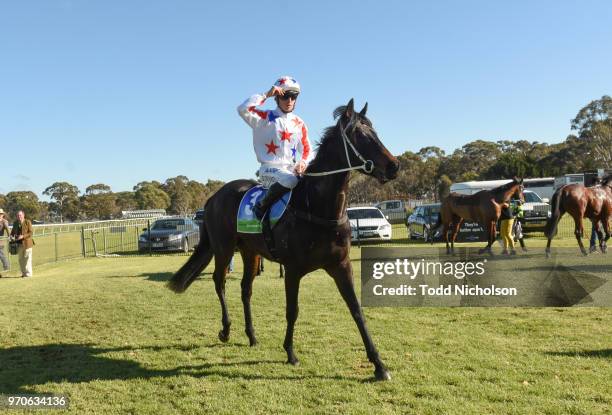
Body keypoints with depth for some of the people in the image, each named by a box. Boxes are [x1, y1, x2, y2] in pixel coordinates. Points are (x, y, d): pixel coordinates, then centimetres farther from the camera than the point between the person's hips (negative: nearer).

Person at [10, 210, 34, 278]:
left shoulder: (28, 222, -8)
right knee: (21, 259, 10)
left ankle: (28, 273, 0)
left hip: (27, 243, -5)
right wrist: (12, 236, -3)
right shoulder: (15, 223, 6)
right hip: (19, 244, 5)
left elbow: (31, 232, -10)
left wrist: (23, 236, -21)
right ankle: (24, 273, 19)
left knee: (27, 258, -5)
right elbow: (13, 231, 19)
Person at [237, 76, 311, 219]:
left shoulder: (299, 123, 15)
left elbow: (306, 148, 16)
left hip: (291, 169, 5)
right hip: (269, 169, -5)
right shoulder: (265, 117, 2)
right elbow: (243, 109, -16)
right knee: (290, 180, -35)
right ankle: (262, 206, -15)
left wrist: (303, 162, -6)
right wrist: (266, 95, -10)